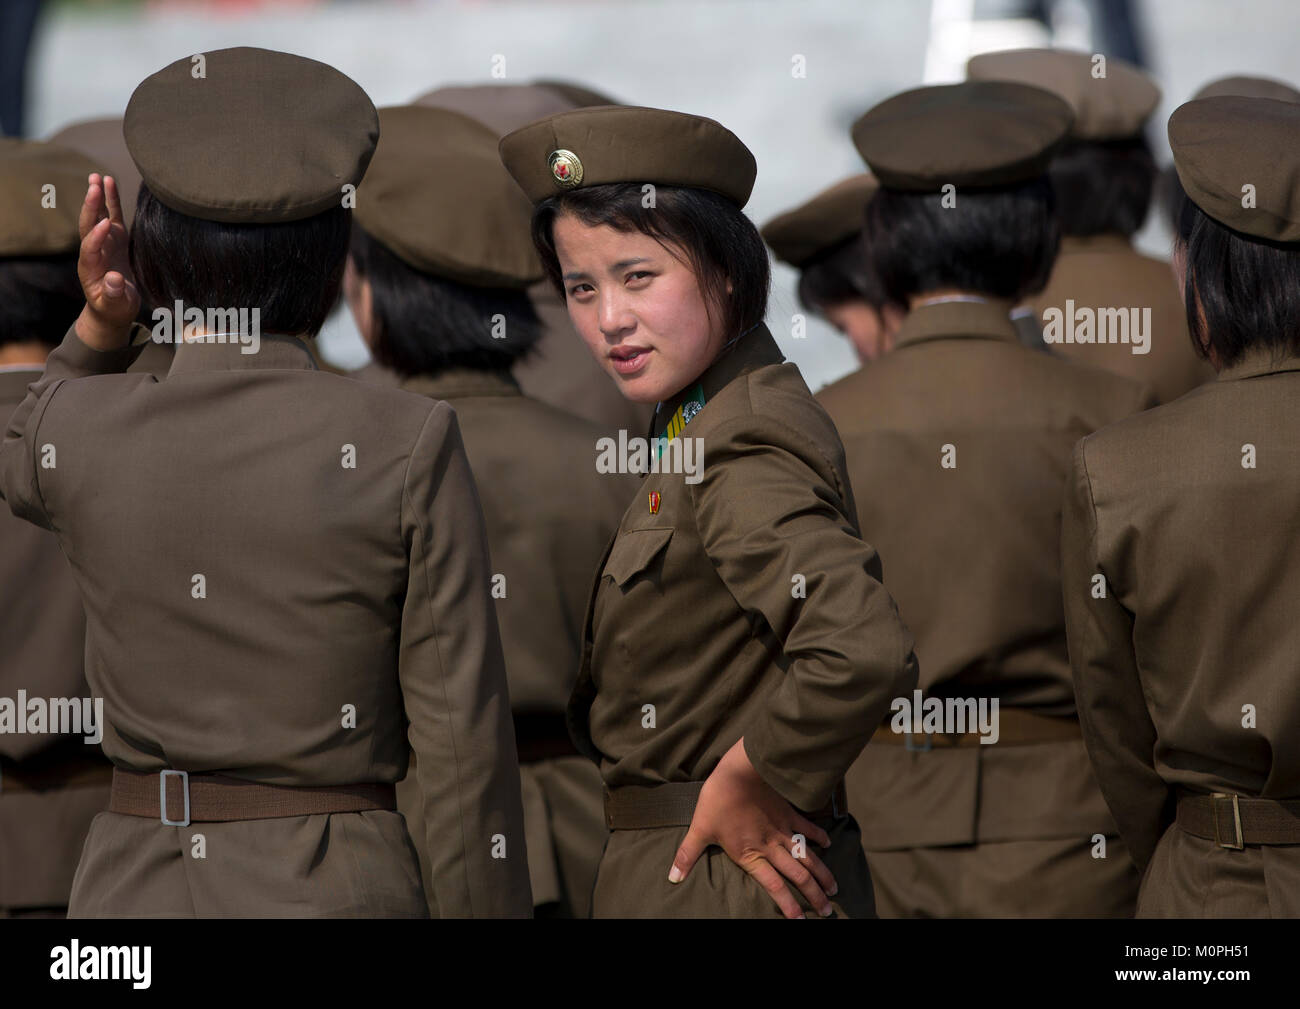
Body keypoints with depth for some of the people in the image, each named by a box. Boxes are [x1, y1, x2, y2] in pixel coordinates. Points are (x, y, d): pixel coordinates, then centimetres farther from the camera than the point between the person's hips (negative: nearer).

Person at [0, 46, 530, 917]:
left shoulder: (77, 428, -2)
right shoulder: (410, 446, -7)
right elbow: (462, 735, -5)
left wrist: (100, 324, 11)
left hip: (131, 891, 2)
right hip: (338, 898, -2)